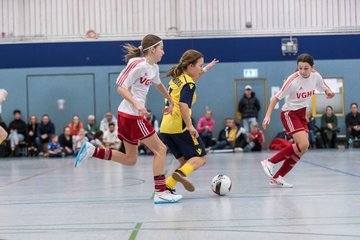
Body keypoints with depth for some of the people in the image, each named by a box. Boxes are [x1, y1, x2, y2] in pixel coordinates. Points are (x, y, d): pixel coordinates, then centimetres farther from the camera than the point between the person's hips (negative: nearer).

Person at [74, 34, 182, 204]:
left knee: (130, 159, 13)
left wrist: (170, 101, 34)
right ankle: (160, 193, -1)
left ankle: (91, 150, 10)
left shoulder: (154, 68, 13)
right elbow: (121, 88, -16)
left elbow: (158, 84, 34)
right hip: (131, 115, -9)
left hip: (133, 116, 9)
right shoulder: (138, 64, -14)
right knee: (160, 149, -4)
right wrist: (136, 104, -29)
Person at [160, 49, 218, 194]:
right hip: (180, 126, -8)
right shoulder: (189, 84, -8)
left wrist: (206, 69, 49)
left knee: (185, 161, 14)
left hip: (165, 127, 8)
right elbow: (183, 104, -23)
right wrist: (190, 126, -25)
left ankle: (166, 187, -2)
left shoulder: (177, 78, 18)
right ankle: (181, 173, -29)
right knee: (201, 157, -1)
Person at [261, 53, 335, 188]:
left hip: (302, 114, 7)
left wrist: (329, 92, -11)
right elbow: (276, 98, -18)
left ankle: (276, 178, 10)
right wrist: (267, 116, -25)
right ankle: (270, 162, -12)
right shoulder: (293, 80, -23)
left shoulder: (316, 76, -6)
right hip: (289, 113, -7)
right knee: (304, 144, -23)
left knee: (302, 149, 1)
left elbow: (324, 88, 13)